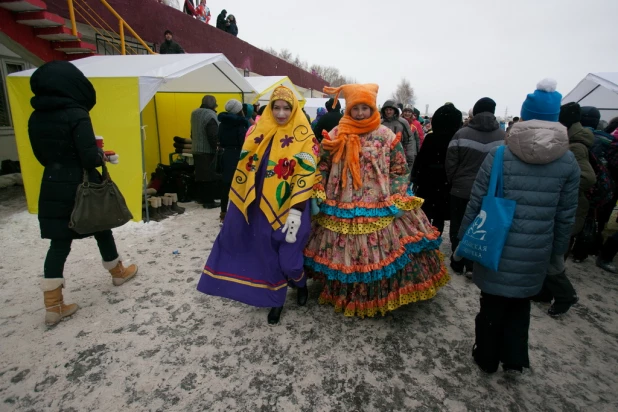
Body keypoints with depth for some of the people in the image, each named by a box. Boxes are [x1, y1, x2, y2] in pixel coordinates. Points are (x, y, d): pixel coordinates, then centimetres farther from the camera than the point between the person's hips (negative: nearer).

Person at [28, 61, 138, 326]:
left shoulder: (35, 118, 5)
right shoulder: (76, 115, -17)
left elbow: (42, 156, 13)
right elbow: (90, 158, -20)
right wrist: (101, 156, 0)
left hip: (53, 187, 6)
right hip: (81, 186, -5)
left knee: (59, 243, 7)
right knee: (101, 229, 16)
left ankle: (53, 306, 8)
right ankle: (118, 272, 37)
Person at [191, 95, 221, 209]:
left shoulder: (195, 113, 12)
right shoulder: (210, 115, -15)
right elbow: (213, 135, -20)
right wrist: (216, 148, -10)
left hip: (196, 150, 8)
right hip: (208, 151, -8)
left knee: (200, 176, 12)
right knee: (210, 177, -2)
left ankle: (203, 199, 19)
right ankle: (209, 201, 1)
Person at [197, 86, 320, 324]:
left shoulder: (303, 137, -6)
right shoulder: (260, 131, 7)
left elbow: (305, 175, -13)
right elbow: (246, 164, 11)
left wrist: (296, 211, -20)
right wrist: (237, 199, 11)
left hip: (288, 207, -4)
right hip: (261, 206, 4)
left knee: (288, 258, -2)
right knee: (267, 255, 10)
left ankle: (301, 283, 34)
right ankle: (276, 299, 32)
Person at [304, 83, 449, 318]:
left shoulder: (386, 136, 0)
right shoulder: (336, 136, 3)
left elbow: (400, 171, 3)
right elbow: (323, 167, 8)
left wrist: (396, 201, -6)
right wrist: (318, 196, 0)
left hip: (379, 210, -1)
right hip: (342, 209, 2)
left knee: (380, 252, 3)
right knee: (345, 252, 11)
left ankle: (380, 296, 25)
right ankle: (345, 293, 34)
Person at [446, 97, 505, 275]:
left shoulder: (461, 133, -9)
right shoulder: (504, 136, -3)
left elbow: (450, 163, -8)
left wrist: (453, 181, 9)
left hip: (461, 190, -1)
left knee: (459, 227, 12)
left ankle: (458, 264, 22)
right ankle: (473, 265, 15)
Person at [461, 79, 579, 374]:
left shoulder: (499, 154, -9)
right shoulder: (569, 162, -1)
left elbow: (476, 203, -8)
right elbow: (566, 216, 4)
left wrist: (464, 238, 3)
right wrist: (557, 254, 15)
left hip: (497, 247, -2)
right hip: (536, 253, 2)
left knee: (492, 303, 15)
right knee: (520, 305, 24)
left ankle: (487, 358, 32)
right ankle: (514, 359, 32)